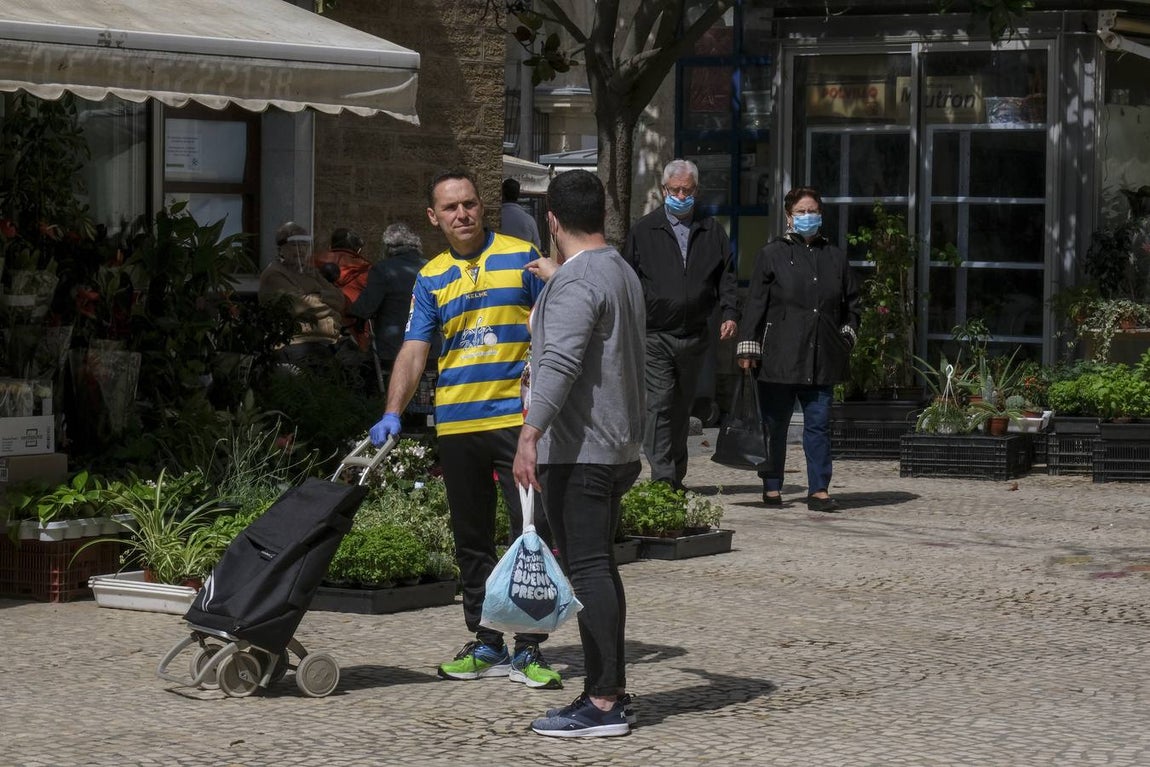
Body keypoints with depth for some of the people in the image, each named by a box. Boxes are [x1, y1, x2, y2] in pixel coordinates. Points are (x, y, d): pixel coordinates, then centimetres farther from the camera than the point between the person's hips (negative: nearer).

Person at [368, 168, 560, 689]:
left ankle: (528, 650, -2)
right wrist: (392, 414, -9)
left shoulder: (521, 257, 2)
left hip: (517, 417, -3)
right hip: (455, 424, 3)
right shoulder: (431, 278, 9)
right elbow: (413, 351, 3)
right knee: (471, 539, 9)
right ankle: (486, 644, 18)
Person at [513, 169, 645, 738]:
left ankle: (603, 704, -11)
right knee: (599, 567, 14)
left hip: (577, 450, -10)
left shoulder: (577, 281, -14)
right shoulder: (623, 273, 18)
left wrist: (529, 435, -31)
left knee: (587, 569, -10)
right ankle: (610, 688, 19)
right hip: (617, 447, 10)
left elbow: (559, 363, -26)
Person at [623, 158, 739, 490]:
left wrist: (730, 313, -4)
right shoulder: (643, 231, 5)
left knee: (682, 408, 12)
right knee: (658, 404, -13)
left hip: (694, 336, 3)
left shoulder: (712, 232, 12)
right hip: (655, 335, -3)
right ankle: (663, 477, -17)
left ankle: (677, 475, 22)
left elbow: (726, 276, 12)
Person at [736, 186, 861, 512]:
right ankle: (772, 486, 13)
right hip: (780, 356, -3)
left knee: (819, 424, 1)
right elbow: (756, 303, -1)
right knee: (775, 424, 4)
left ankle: (819, 489, 2)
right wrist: (748, 347, -6)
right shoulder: (773, 254, 2)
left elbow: (851, 301, 24)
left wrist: (847, 335, 13)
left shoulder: (835, 256, 13)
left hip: (821, 359, 3)